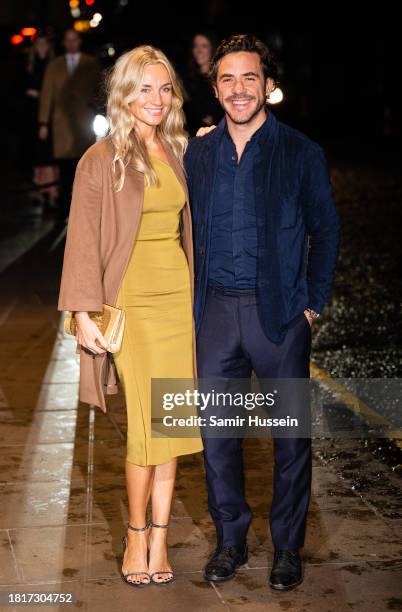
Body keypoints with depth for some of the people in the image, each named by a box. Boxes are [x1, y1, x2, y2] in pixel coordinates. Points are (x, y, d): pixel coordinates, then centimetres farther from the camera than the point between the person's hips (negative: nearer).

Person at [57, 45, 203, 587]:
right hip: (130, 300, -5)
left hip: (177, 295, 5)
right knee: (148, 423, -6)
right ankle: (137, 532, 16)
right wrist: (84, 313, -12)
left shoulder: (178, 152, 10)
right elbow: (82, 240, -7)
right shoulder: (102, 160, -5)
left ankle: (159, 536, 17)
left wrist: (197, 293, 14)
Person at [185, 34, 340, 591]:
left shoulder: (301, 153, -2)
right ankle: (230, 538, 26)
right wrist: (194, 300, 7)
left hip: (280, 312, -3)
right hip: (216, 311, 3)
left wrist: (313, 303, -3)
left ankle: (288, 547, 22)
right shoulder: (198, 154, 7)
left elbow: (326, 231, 3)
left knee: (291, 435, 6)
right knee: (216, 431, 8)